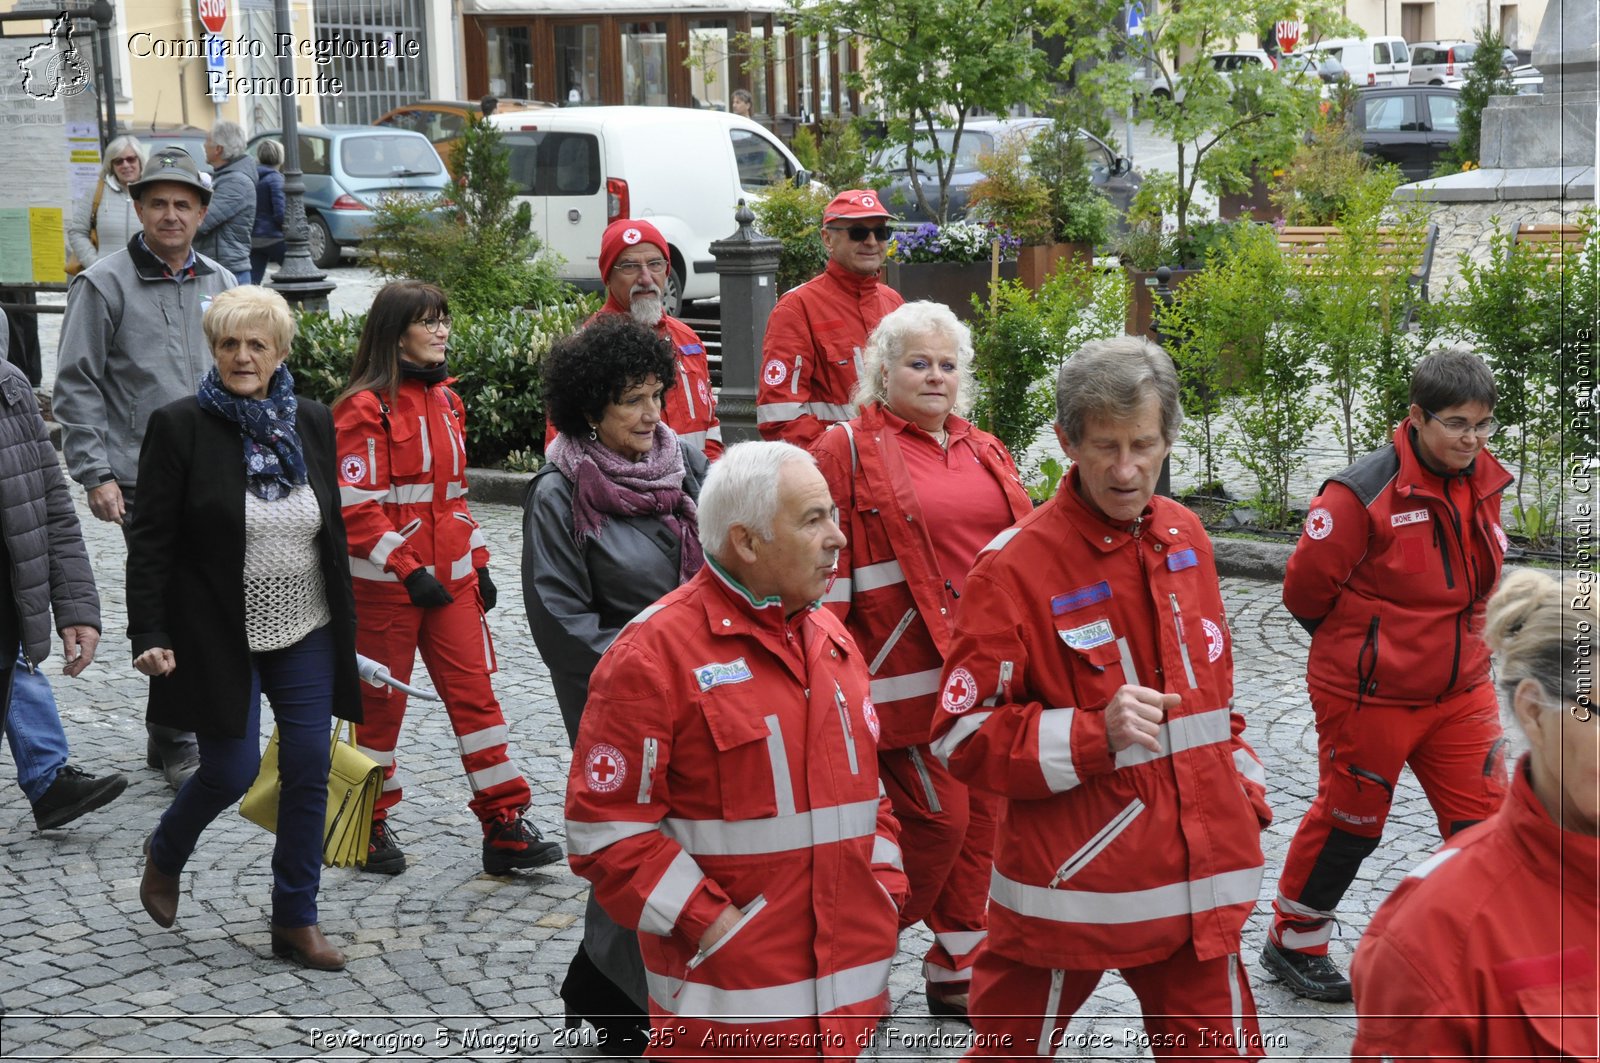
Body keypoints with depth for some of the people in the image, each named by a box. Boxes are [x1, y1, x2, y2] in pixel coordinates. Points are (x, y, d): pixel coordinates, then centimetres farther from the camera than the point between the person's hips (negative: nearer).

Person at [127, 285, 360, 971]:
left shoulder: (311, 423, 4)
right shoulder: (179, 426, -9)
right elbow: (151, 543, -9)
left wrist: (346, 622, 14)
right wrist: (149, 638, -15)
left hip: (307, 634, 4)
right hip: (219, 638, -4)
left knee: (309, 770, 2)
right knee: (232, 770, -1)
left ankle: (296, 920, 16)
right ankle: (164, 856, 33)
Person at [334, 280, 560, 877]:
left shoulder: (446, 400, 13)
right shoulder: (366, 407, -11)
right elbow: (356, 505, -16)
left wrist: (478, 562, 14)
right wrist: (409, 570, -19)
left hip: (450, 578, 6)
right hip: (385, 583, -6)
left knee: (475, 692, 2)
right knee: (379, 702, 6)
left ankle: (504, 828, 4)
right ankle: (369, 828, 21)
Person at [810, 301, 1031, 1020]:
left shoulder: (985, 451, 15)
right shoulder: (848, 449, -5)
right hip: (908, 674, -6)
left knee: (980, 819, 10)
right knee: (937, 819, -4)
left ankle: (958, 971, 25)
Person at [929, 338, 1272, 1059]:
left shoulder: (1185, 538, 7)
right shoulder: (1016, 566, -13)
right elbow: (965, 737, -13)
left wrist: (1244, 791, 14)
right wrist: (1097, 735, -23)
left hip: (1197, 878, 5)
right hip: (1073, 887, -5)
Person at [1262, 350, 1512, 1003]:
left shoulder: (1482, 483, 1)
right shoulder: (1363, 493, -22)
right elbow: (1306, 588, -12)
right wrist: (1356, 650, 4)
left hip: (1461, 690, 6)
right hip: (1370, 696, -6)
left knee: (1483, 819, 6)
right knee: (1348, 822, 8)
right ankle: (1292, 943, 29)